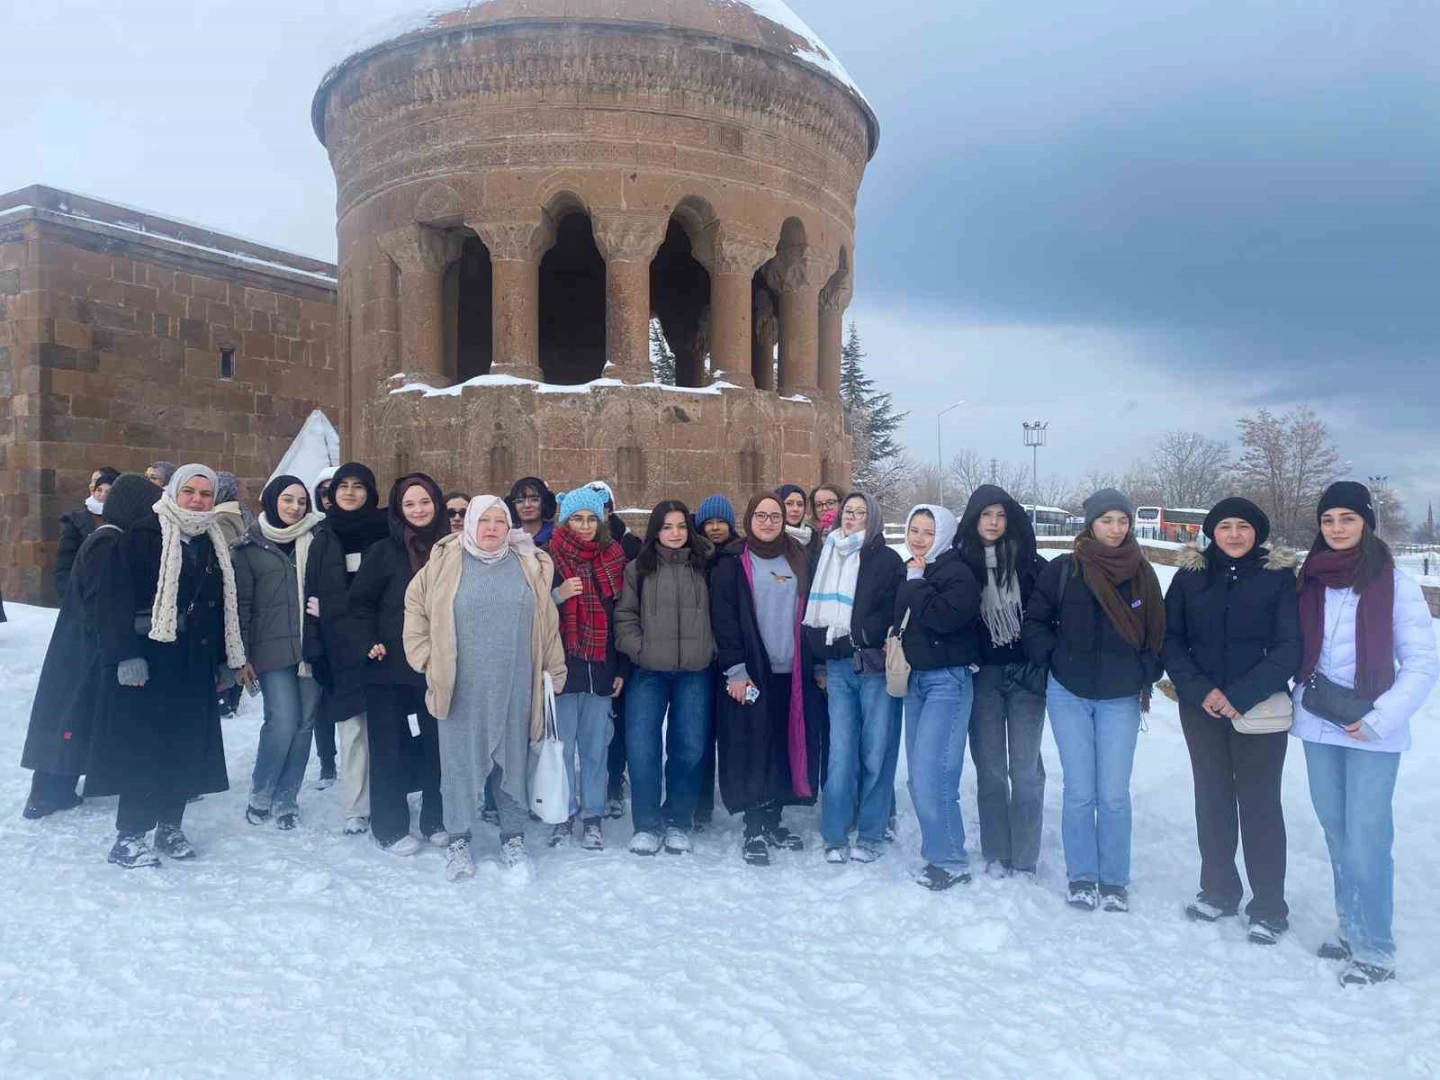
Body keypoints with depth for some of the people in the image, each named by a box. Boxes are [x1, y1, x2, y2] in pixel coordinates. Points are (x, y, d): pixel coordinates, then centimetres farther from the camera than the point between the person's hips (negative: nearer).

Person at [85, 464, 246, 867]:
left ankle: (170, 825, 21)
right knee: (143, 747, -4)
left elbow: (223, 606, 17)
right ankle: (129, 837, 5)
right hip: (147, 659, -6)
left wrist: (224, 660, 15)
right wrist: (126, 654, -19)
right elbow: (115, 599, -12)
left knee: (186, 746, 8)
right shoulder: (141, 536, -7)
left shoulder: (212, 543, 13)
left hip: (194, 662, 6)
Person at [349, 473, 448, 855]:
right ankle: (390, 827, 16)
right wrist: (370, 642, -10)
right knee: (390, 746, 5)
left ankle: (436, 820, 23)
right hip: (391, 665, -2)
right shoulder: (384, 551, -2)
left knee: (438, 743, 8)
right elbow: (360, 601, 1)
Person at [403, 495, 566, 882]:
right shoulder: (444, 563, 0)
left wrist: (554, 674, 8)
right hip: (460, 690, -1)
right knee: (460, 761, 6)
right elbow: (416, 609, 7)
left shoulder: (530, 566, 6)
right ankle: (458, 840, 22)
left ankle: (513, 839, 23)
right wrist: (428, 660, 1)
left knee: (513, 761, 9)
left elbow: (548, 625, 9)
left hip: (513, 690, 2)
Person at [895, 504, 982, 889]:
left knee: (929, 774, -12)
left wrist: (917, 583, -13)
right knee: (919, 775, 9)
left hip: (947, 680, -8)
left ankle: (950, 862, 0)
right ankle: (937, 850, 21)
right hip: (915, 679, 8)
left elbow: (943, 617, -25)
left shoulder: (957, 573, -10)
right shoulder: (909, 572, 13)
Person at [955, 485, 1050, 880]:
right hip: (983, 676, 1)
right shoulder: (960, 562, 2)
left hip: (1025, 673, -1)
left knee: (1025, 768, 1)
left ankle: (1024, 860, 10)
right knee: (989, 767, 7)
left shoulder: (1029, 561, 1)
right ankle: (995, 855, 18)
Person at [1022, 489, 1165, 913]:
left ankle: (1114, 881, 17)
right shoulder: (1063, 571, -3)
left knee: (1114, 794, 2)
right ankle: (1081, 878, 18)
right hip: (1069, 695, -1)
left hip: (1121, 698, 1)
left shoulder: (1142, 574, 1)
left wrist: (1145, 674, 0)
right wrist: (1056, 658, -6)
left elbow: (1157, 632, 9)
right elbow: (1034, 623, 4)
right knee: (1079, 791, 4)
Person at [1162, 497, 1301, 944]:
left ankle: (1269, 905, 15)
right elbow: (1171, 639, 2)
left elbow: (1290, 646, -7)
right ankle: (1218, 890, 25)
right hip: (1201, 707, 2)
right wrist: (1199, 689, -11)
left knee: (1259, 802, 2)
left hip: (1260, 710, -2)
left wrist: (1242, 695, -16)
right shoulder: (1190, 575, 2)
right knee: (1211, 797, 11)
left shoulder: (1280, 576, -3)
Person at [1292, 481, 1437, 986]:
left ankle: (1375, 949, 9)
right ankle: (1350, 929, 27)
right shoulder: (1310, 581, 6)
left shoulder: (1395, 585, -6)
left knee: (1366, 840, -4)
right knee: (1335, 831, 13)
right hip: (1317, 725, 5)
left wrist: (1378, 719, -15)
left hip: (1371, 734, -4)